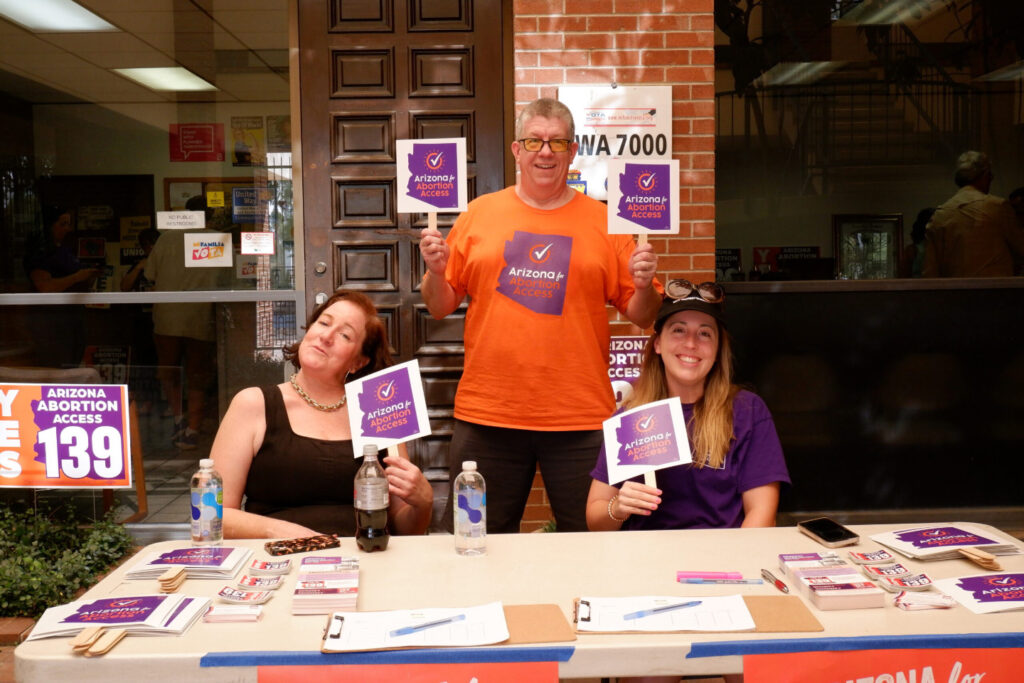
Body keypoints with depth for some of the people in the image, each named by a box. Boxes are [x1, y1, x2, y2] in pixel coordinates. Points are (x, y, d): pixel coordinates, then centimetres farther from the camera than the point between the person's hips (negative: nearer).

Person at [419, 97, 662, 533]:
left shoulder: (603, 221, 6)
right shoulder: (480, 213, 7)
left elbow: (642, 317, 7)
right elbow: (440, 308, 10)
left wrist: (644, 285, -13)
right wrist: (435, 271, -9)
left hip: (580, 417, 0)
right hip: (486, 415, 1)